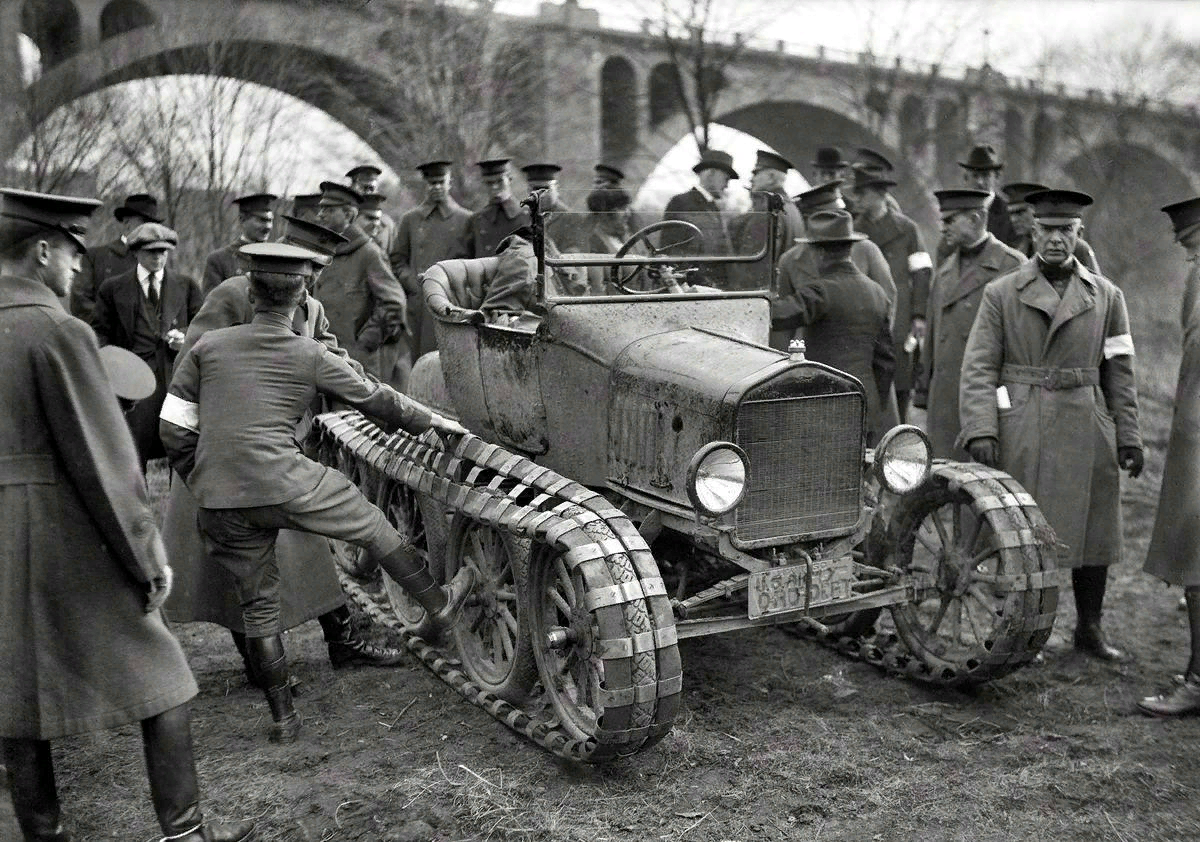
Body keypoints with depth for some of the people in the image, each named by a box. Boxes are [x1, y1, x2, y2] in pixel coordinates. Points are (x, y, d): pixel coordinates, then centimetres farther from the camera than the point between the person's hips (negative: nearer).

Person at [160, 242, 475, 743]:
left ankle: (283, 717, 25)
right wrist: (434, 422, 25)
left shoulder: (208, 347, 7)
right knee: (371, 526, 19)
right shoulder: (310, 357, 0)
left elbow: (174, 430, 7)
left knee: (257, 605, 17)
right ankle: (438, 605, 33)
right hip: (284, 485, -4)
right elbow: (377, 400, 10)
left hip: (221, 507, 4)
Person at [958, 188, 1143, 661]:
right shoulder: (1000, 294, 3)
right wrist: (980, 431, -14)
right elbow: (978, 368, -3)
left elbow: (1119, 373, 11)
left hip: (1087, 435, 3)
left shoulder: (1106, 297, 10)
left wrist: (1128, 436, 6)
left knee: (1093, 530, 9)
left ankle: (1089, 629, 26)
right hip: (1018, 435, -2)